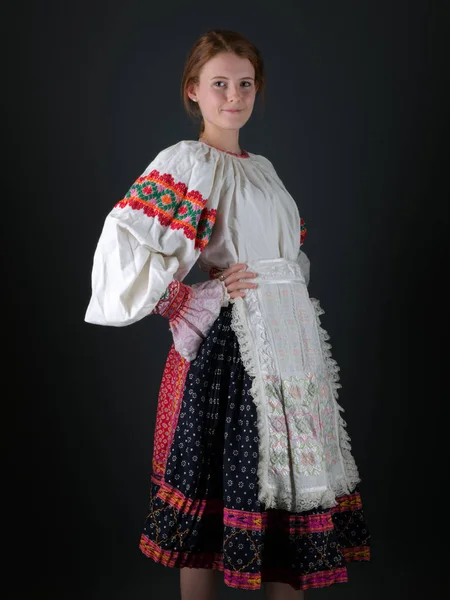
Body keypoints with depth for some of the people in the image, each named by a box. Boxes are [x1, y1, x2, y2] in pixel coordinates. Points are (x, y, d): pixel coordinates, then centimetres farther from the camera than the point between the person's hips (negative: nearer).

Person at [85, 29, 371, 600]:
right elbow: (122, 244, -19)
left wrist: (295, 302, 12)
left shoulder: (262, 167, 17)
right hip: (226, 347, -7)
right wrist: (193, 302, -14)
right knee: (219, 487, 0)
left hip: (289, 347, 7)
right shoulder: (185, 160, -6)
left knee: (288, 478, 11)